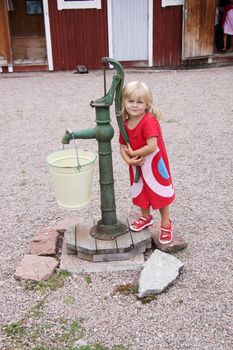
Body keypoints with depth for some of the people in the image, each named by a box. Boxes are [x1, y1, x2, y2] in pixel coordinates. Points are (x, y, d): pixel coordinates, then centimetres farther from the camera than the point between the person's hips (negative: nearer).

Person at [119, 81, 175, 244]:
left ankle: (166, 223, 29)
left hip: (155, 165, -6)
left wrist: (133, 153, -22)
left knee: (160, 194, 9)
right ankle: (146, 218, 45)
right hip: (138, 165, 7)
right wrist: (128, 159, -20)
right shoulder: (125, 124, -5)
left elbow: (152, 146, -34)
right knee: (141, 193, 22)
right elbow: (122, 146, -1)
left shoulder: (149, 121, -27)